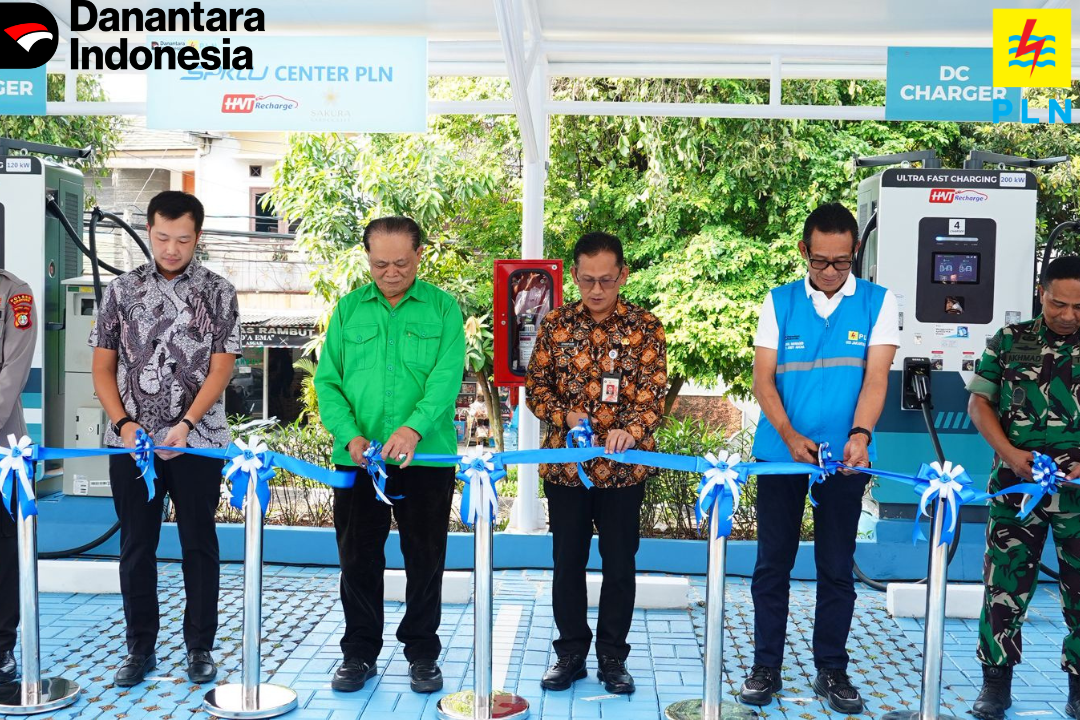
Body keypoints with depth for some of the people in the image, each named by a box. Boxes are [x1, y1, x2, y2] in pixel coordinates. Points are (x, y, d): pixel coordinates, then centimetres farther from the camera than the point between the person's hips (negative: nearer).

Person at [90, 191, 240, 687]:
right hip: (131, 441, 2)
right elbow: (102, 368, 7)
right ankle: (140, 647, 22)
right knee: (136, 545, 8)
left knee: (199, 544, 5)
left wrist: (185, 424, -16)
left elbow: (221, 368, -5)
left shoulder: (218, 292, 0)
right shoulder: (121, 291, 6)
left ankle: (200, 647, 18)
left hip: (198, 441, -2)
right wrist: (123, 423, -7)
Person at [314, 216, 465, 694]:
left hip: (427, 458, -2)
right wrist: (350, 434, -14)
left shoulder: (443, 309, 0)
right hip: (357, 458, 2)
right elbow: (327, 380, 3)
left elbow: (447, 377, -13)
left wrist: (414, 427, -29)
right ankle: (359, 652, 27)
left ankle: (423, 654, 25)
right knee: (359, 559, 11)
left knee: (425, 560, 9)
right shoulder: (349, 309, 7)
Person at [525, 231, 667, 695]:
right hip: (564, 463, 2)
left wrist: (631, 429, -29)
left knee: (619, 564, 8)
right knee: (568, 562, 11)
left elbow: (654, 391, -10)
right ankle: (570, 652, 26)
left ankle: (613, 657, 23)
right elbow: (535, 387, 5)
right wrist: (564, 415, -14)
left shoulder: (644, 326, -2)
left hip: (623, 468, -1)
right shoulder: (555, 325, 3)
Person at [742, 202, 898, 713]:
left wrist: (860, 435, -24)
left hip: (845, 456, 0)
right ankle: (766, 666, 19)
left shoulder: (878, 302, 0)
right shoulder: (780, 302, 2)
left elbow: (875, 377, -7)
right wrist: (790, 435, -17)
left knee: (837, 566, 9)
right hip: (780, 452, 1)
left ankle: (832, 669, 23)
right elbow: (763, 377, -2)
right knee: (773, 562, 6)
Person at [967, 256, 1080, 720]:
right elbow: (979, 402, 6)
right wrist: (1007, 451, -9)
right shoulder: (1009, 341, 4)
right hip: (1016, 485, 0)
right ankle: (996, 682, 17)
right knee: (1004, 584, 4)